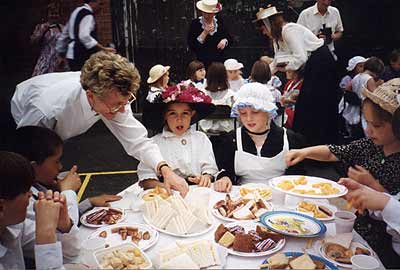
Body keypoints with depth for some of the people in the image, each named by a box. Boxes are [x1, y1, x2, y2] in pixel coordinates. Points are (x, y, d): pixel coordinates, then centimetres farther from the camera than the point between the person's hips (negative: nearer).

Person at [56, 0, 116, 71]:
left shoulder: (77, 11, 19)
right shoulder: (87, 15, -12)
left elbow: (65, 34, 23)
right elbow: (84, 36, -26)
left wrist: (61, 51, 29)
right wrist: (104, 49, -29)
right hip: (81, 56, -10)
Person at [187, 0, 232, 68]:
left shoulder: (219, 21, 6)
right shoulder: (195, 23, -5)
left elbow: (229, 39, 14)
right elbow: (192, 46, -11)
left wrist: (224, 41, -9)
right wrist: (205, 33, -18)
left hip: (220, 61, 3)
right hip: (203, 62, -3)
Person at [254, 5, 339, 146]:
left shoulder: (288, 30, -18)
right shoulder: (278, 37, 11)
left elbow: (300, 58, -24)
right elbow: (277, 63, 14)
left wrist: (286, 67, -8)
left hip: (322, 61, -10)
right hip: (313, 65, 10)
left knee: (317, 105, -8)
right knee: (305, 104, 10)